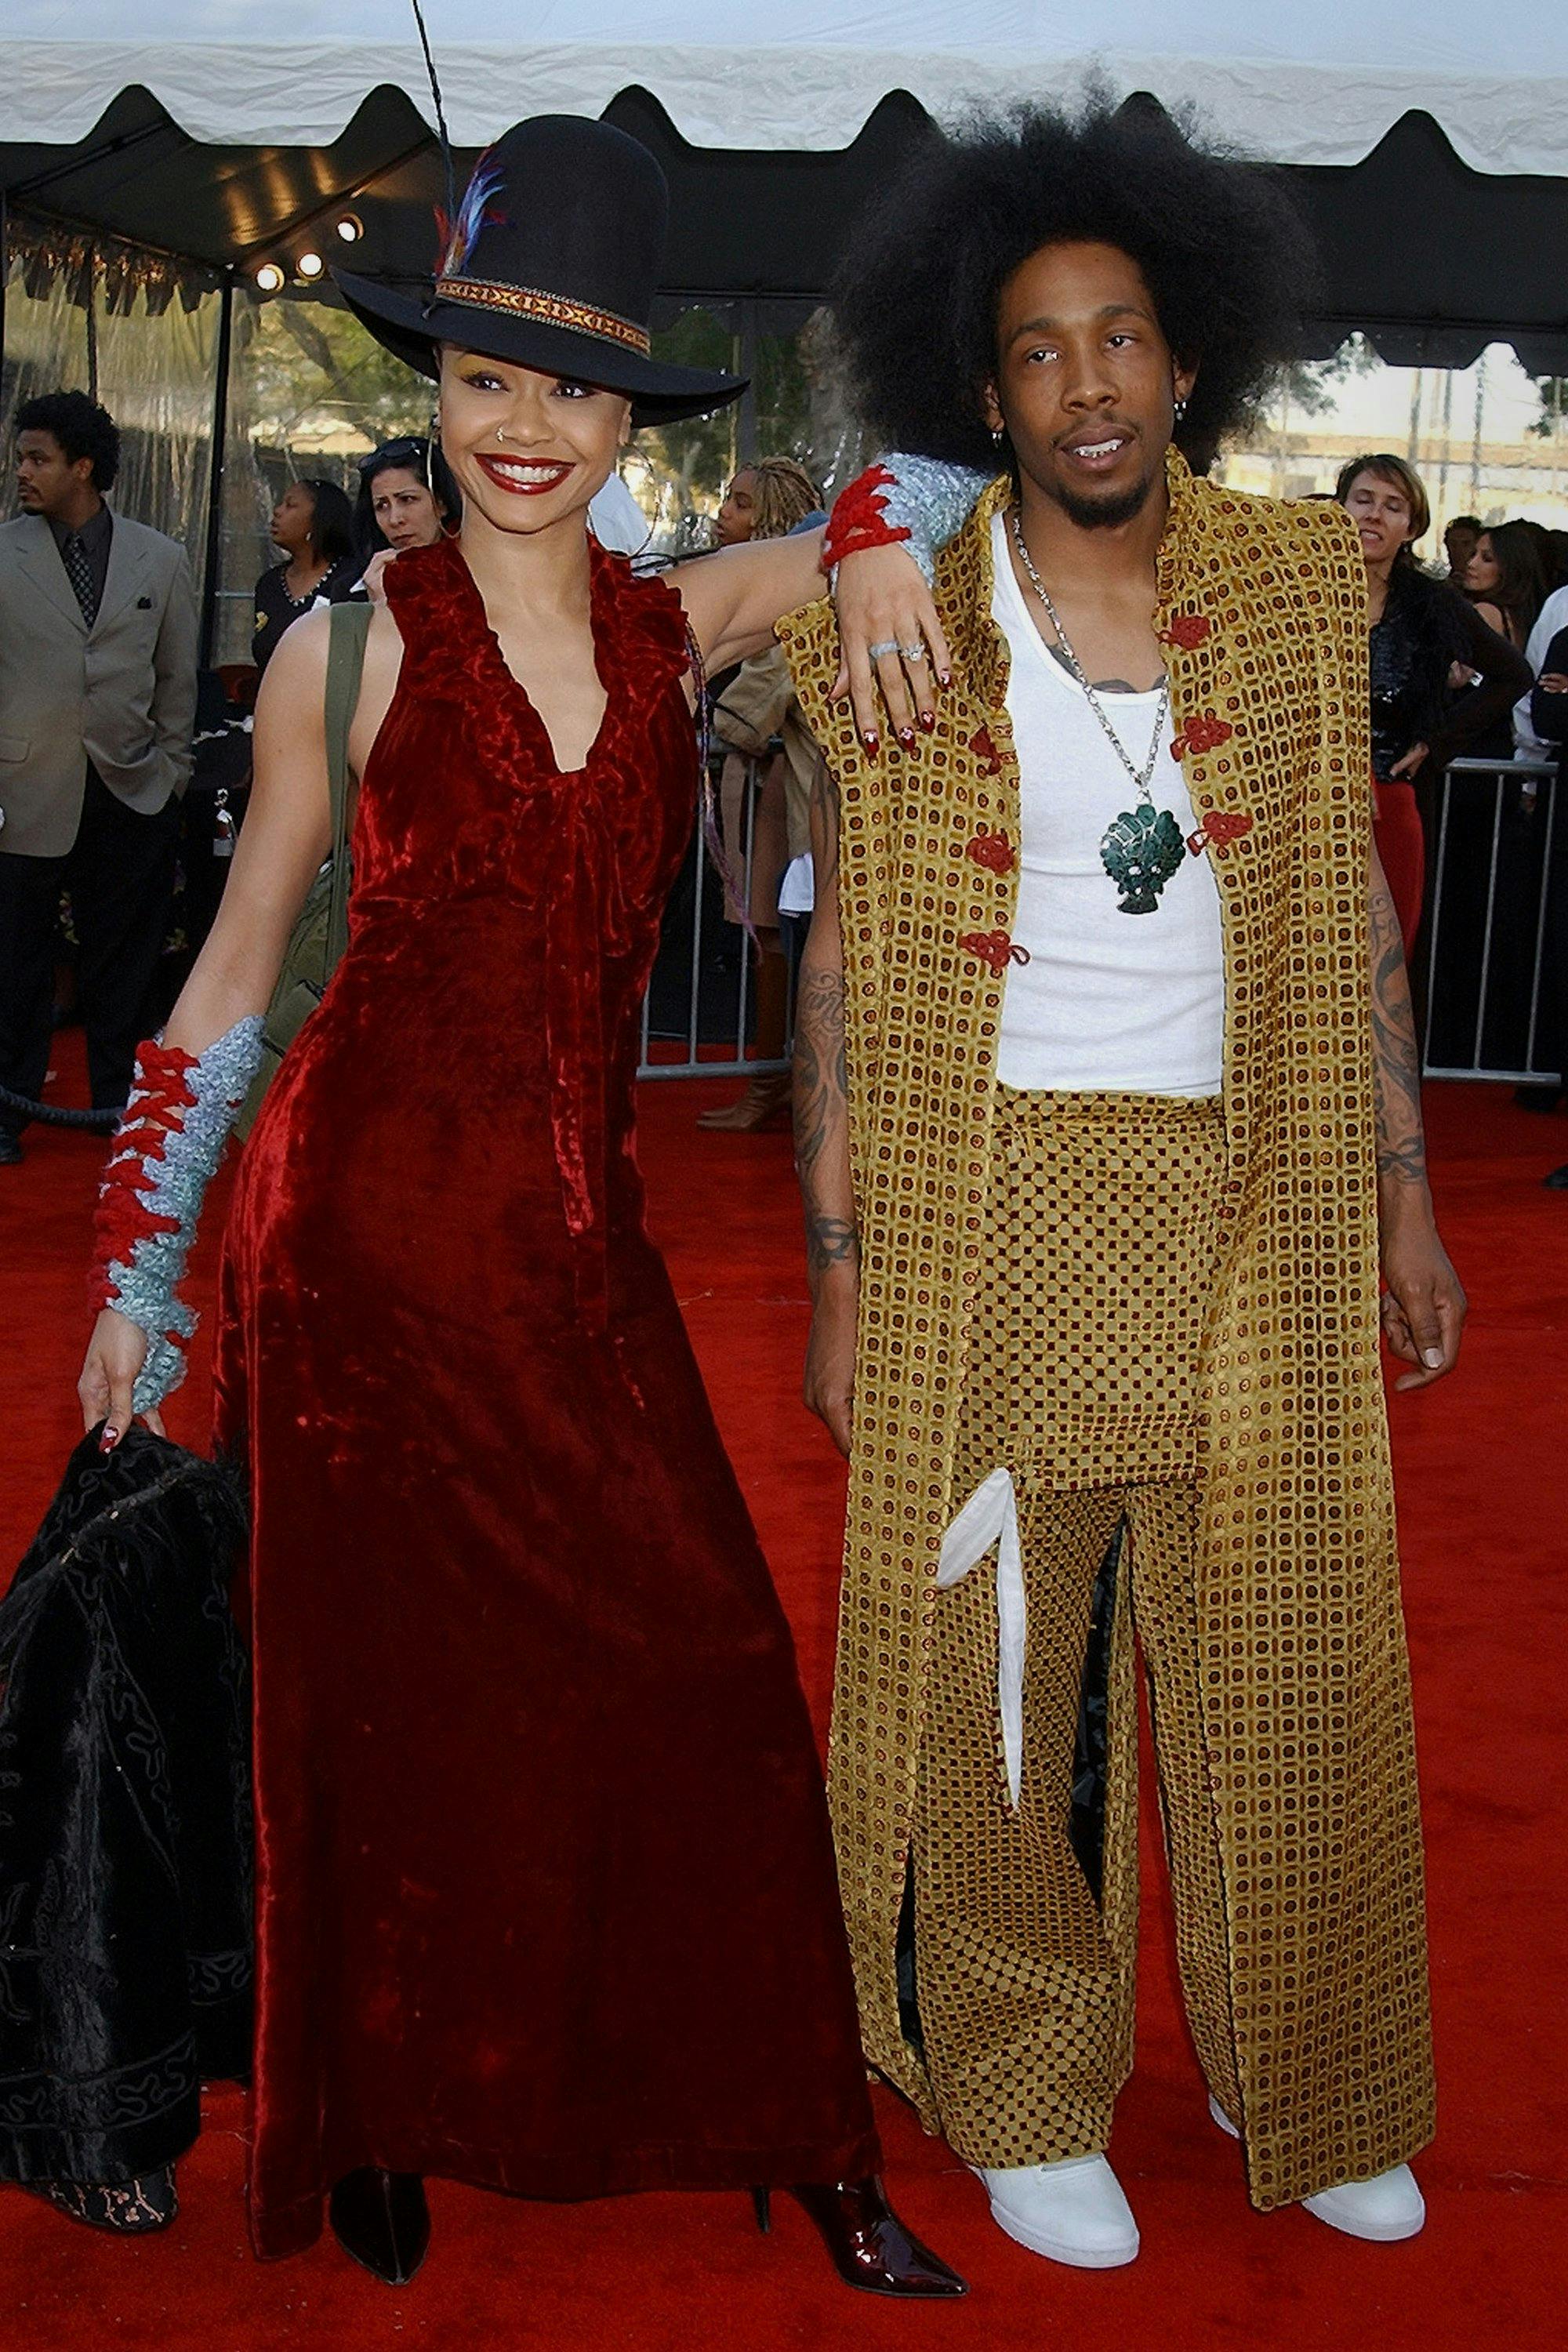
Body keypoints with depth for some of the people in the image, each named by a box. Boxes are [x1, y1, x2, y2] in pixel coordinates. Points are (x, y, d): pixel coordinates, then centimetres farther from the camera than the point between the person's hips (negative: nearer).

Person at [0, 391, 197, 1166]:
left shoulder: (161, 561, 4)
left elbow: (177, 679, 10)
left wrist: (170, 771, 7)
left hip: (131, 791, 1)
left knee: (123, 961, 9)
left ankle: (118, 1102, 23)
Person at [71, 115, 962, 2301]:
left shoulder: (678, 625, 5)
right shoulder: (352, 649, -4)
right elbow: (236, 970, 2)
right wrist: (136, 1268, 4)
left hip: (579, 1233, 3)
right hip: (369, 1219, -3)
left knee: (690, 1669, 1)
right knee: (396, 1693, 7)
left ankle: (792, 2136, 16)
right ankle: (375, 2129, 29)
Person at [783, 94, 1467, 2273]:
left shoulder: (1299, 587, 5)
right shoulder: (905, 623, -1)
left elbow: (1356, 918, 9)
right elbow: (844, 965, 1)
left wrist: (1404, 1199, 6)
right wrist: (838, 1262, -3)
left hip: (1254, 1205, 2)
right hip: (992, 1207, -1)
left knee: (1290, 1661, 8)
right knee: (994, 1666, 5)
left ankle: (1306, 2095, 29)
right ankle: (1027, 2096, 25)